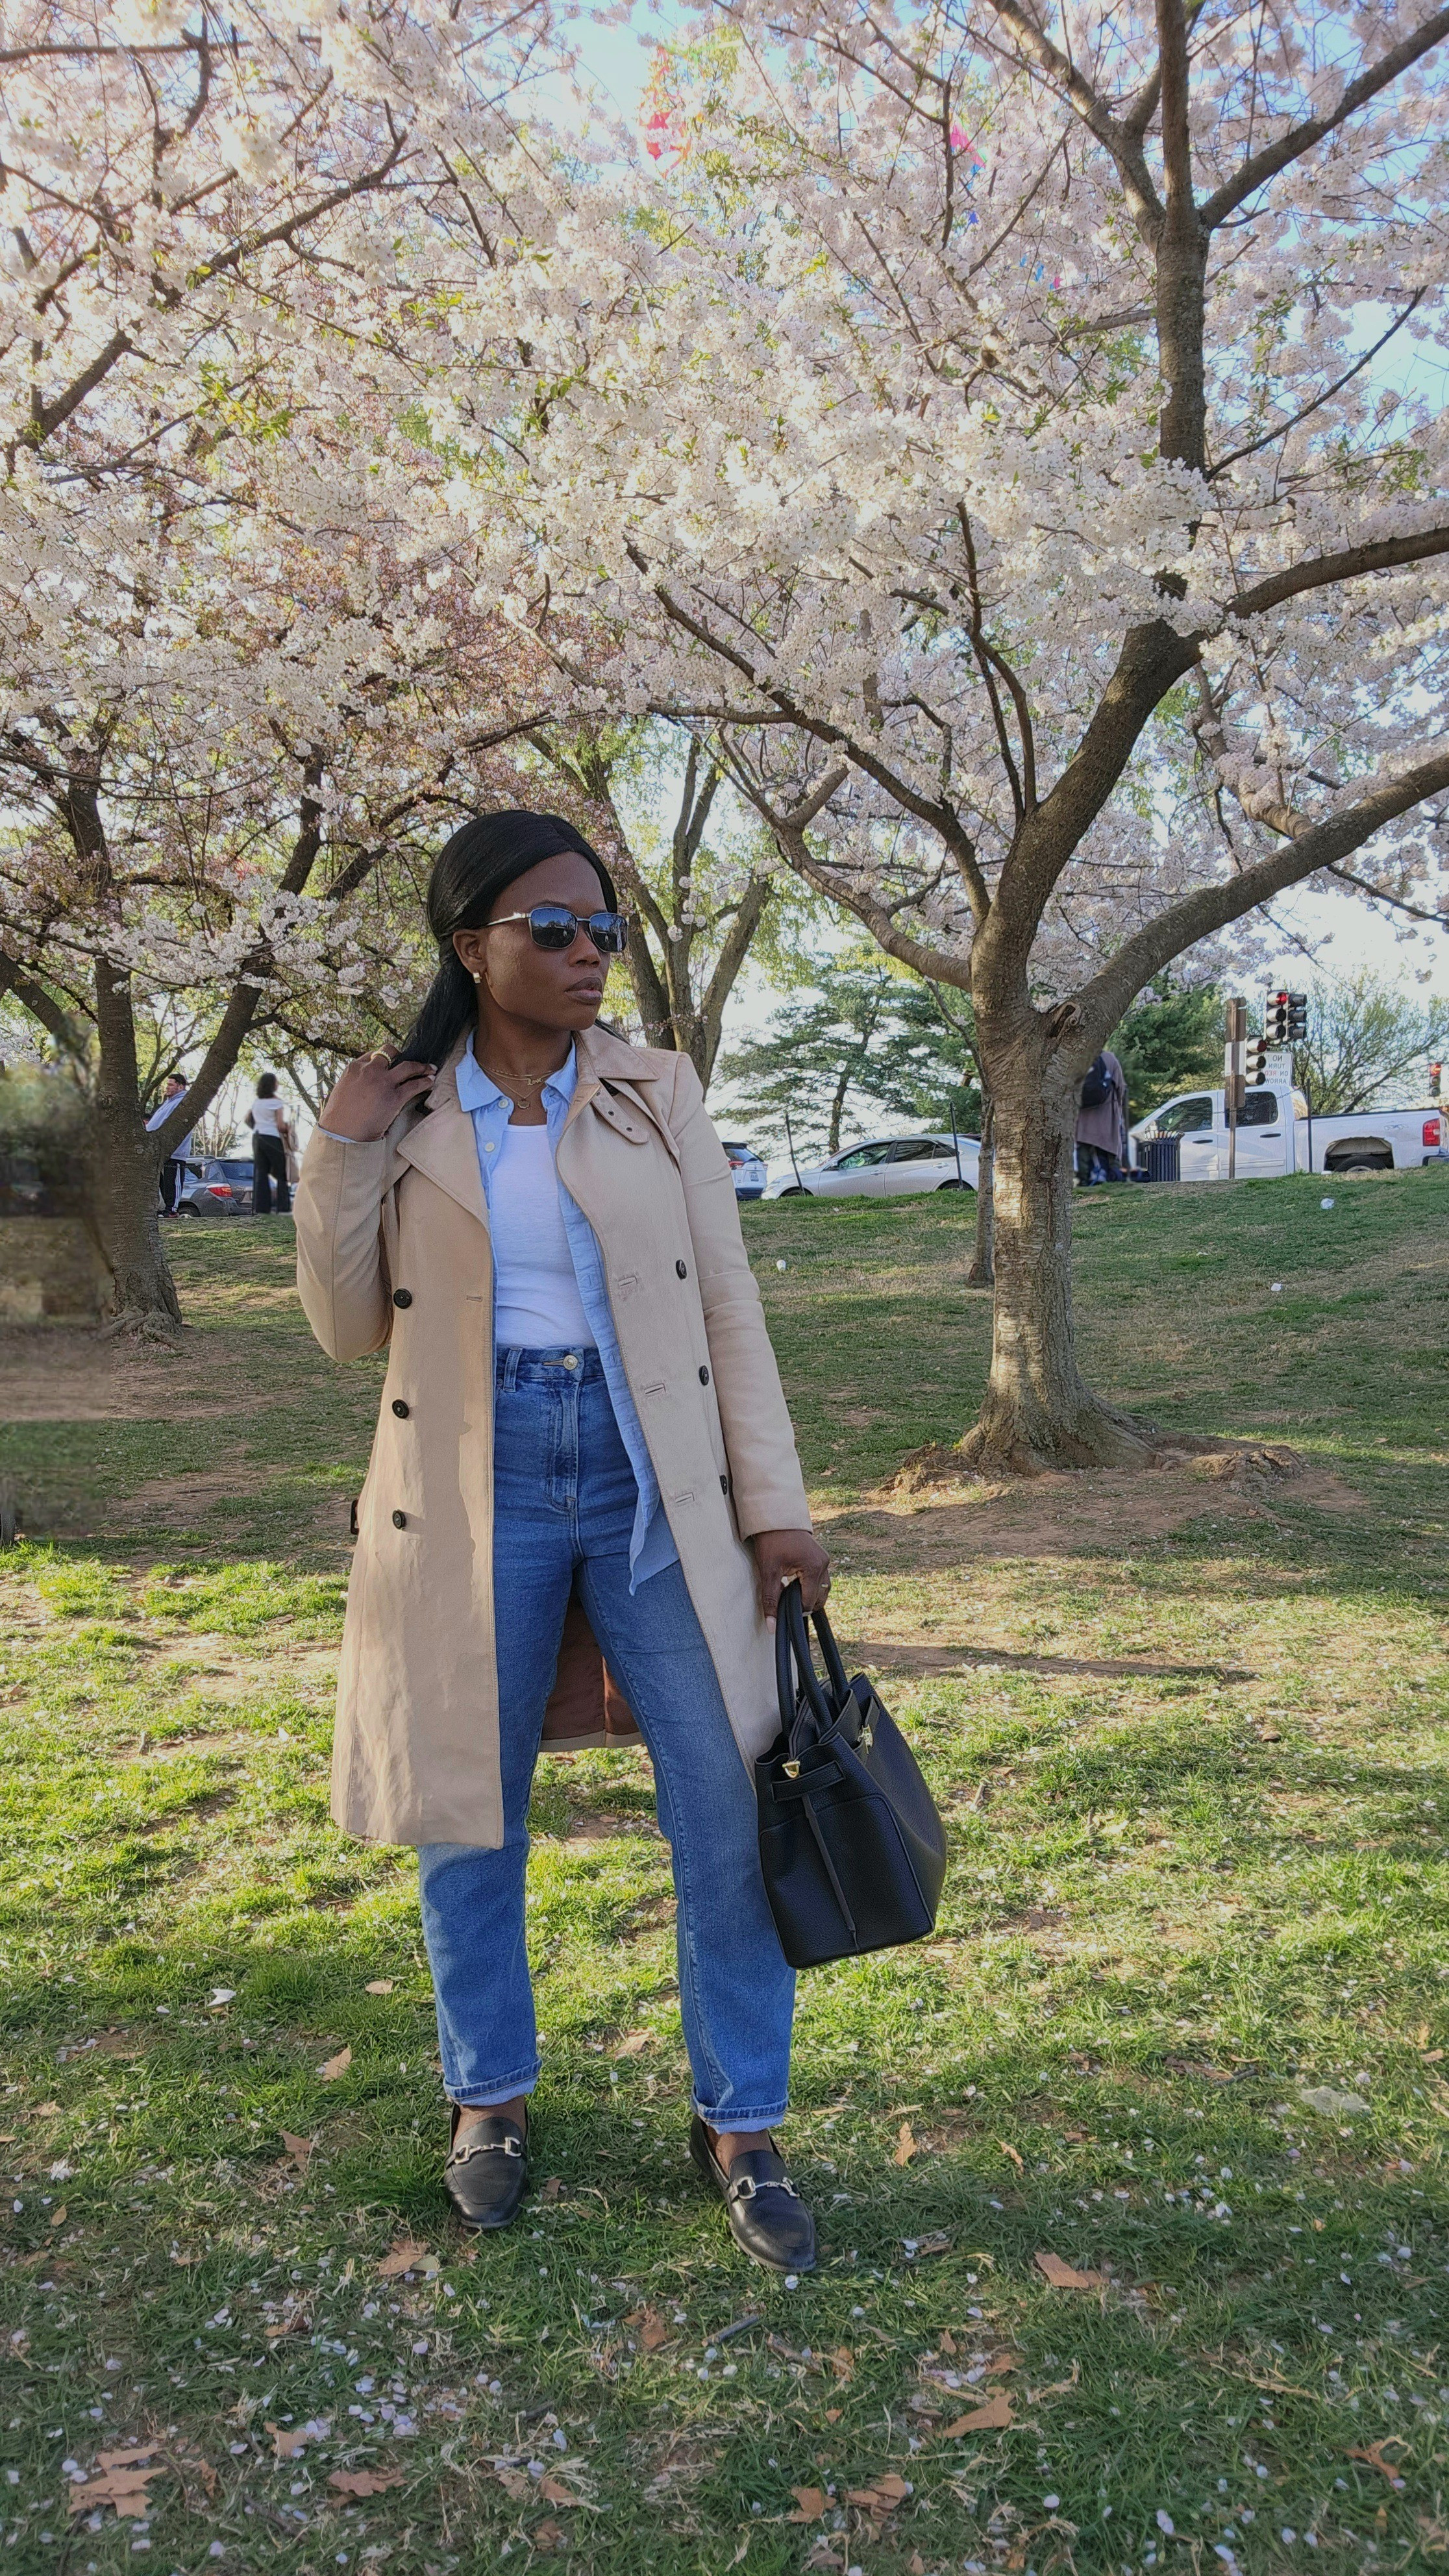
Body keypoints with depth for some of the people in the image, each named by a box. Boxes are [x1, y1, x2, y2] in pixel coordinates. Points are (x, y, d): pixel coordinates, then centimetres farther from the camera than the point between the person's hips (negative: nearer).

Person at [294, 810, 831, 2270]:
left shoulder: (656, 1093, 2)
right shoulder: (408, 1116, 2)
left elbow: (729, 1310, 2)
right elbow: (350, 1328, 3)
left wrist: (775, 1505, -3)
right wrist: (341, 1149, -9)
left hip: (652, 1473, 0)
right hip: (476, 1480, 0)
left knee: (728, 1812, 2)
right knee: (467, 1811, 11)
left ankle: (739, 2128, 22)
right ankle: (490, 2099, 35)